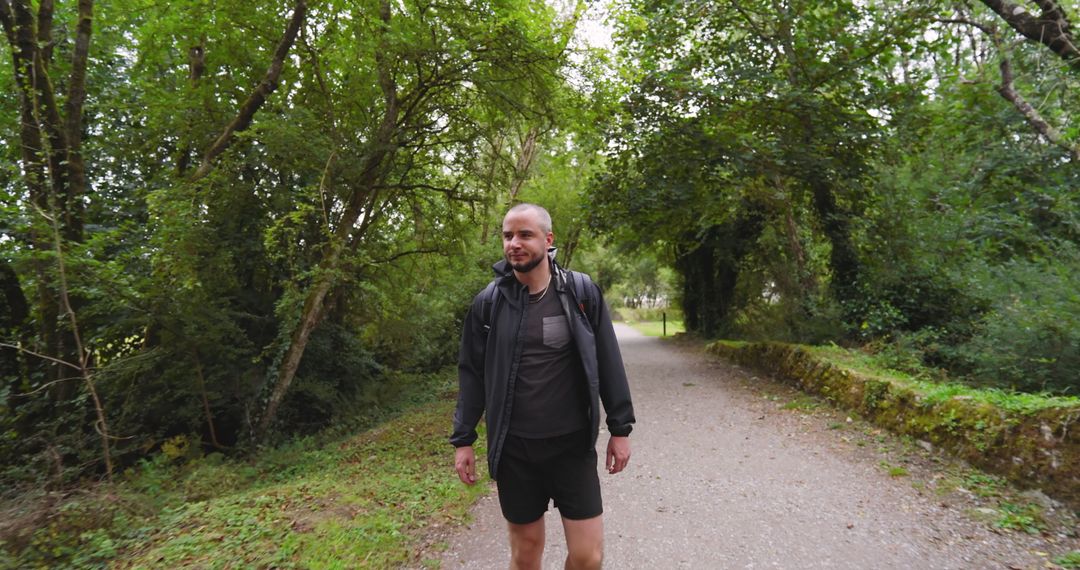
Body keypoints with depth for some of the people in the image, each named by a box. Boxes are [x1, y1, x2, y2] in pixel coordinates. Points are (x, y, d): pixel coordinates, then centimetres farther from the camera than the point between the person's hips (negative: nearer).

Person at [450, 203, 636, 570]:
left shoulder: (582, 292, -4)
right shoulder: (489, 302, -3)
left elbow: (608, 364, 1)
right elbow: (472, 373, 3)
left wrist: (620, 428, 1)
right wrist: (463, 439, 3)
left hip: (573, 444, 0)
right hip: (514, 448, 1)